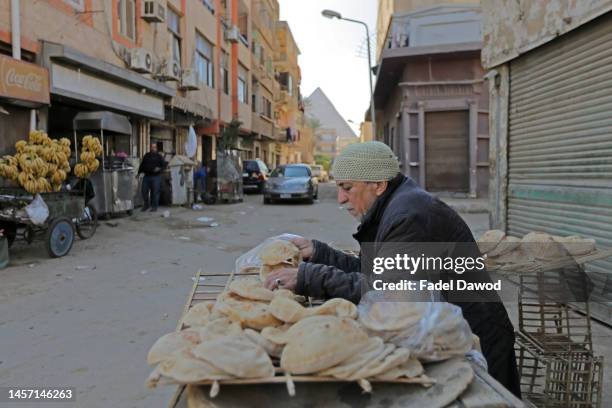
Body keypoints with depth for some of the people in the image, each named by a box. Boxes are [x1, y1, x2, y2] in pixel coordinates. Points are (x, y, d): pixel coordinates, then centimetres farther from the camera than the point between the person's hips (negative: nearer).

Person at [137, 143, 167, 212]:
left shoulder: (159, 156, 3)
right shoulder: (146, 156, 15)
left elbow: (164, 165, -1)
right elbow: (142, 165, 23)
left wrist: (159, 168, -19)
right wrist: (139, 173, 21)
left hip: (156, 176, -4)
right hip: (146, 176, 4)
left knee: (155, 192, -3)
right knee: (144, 191, 5)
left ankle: (154, 207, 7)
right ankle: (146, 205, 22)